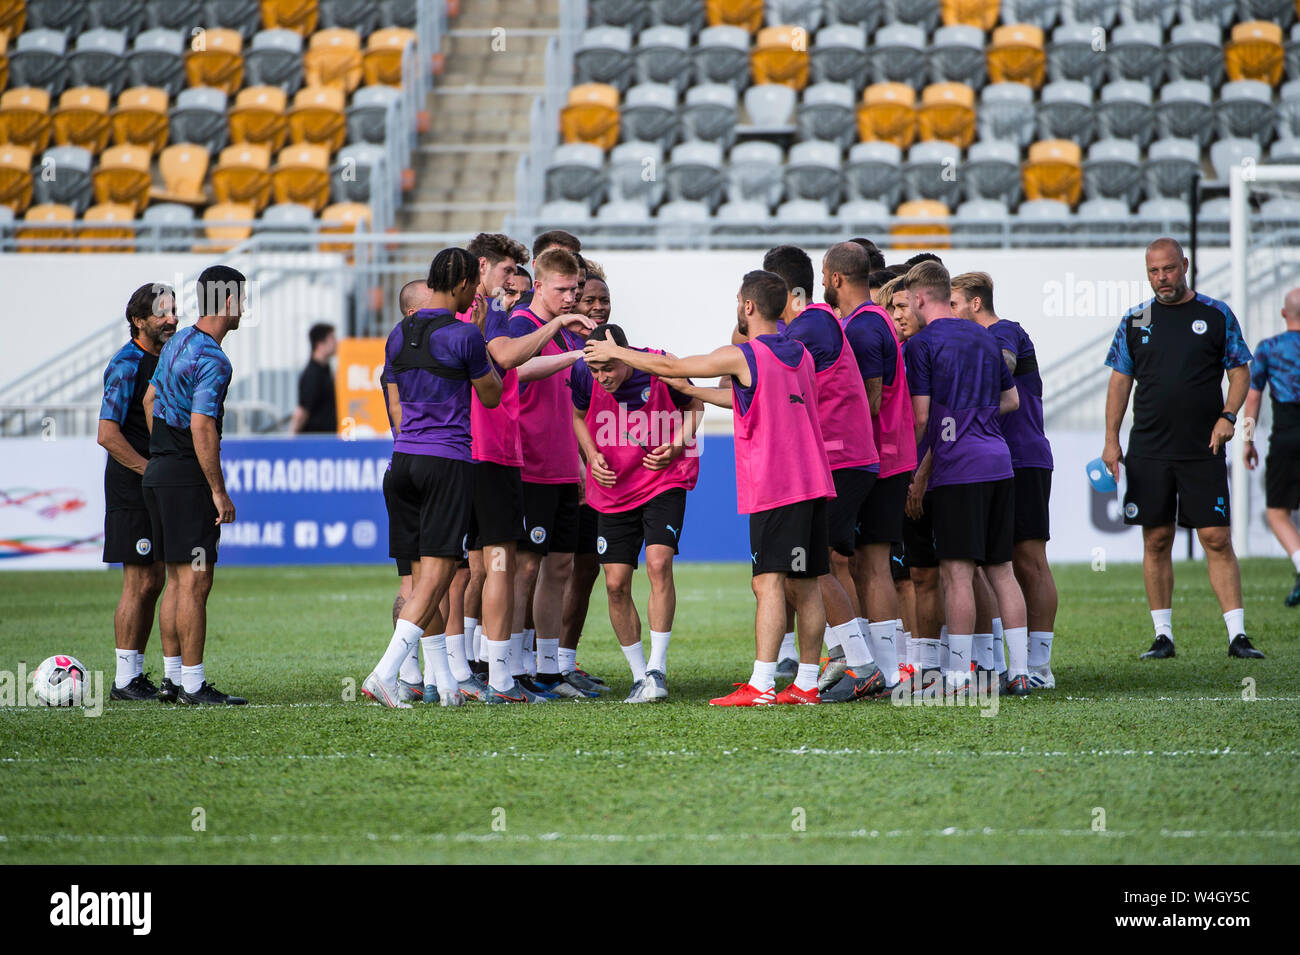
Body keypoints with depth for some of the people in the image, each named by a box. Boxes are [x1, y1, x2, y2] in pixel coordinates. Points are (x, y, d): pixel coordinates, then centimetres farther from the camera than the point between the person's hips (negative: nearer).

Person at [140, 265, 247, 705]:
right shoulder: (212, 361, -18)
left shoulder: (178, 342, 11)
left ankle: (175, 679, 14)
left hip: (159, 471, 10)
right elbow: (201, 427, -23)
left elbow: (150, 398, 21)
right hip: (188, 477, -10)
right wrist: (219, 491, -18)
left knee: (177, 580, 12)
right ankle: (194, 684, -8)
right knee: (195, 582, -8)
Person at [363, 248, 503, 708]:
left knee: (422, 575, 10)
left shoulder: (398, 336, 10)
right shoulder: (464, 336, -10)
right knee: (436, 574, -7)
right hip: (449, 462, -7)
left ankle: (444, 682, 16)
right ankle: (385, 674, -19)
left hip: (405, 459, 7)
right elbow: (492, 396, 3)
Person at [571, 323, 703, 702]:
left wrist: (677, 445, -13)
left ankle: (657, 669, -13)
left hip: (664, 481, -3)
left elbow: (694, 404, 3)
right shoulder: (583, 376, -12)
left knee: (659, 563, -21)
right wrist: (592, 457, -6)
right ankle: (639, 675, 14)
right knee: (616, 584, -1)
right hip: (612, 489, 3)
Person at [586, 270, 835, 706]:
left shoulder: (742, 356, -8)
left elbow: (671, 367, -1)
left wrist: (616, 353, 13)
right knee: (806, 585, 8)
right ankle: (806, 682, 10)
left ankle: (761, 684, -17)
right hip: (813, 484, 8)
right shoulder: (801, 354, 15)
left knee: (769, 583, -11)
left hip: (773, 488, -8)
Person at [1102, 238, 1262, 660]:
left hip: (1204, 450, -2)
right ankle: (1163, 635, 10)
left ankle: (1237, 634, -5)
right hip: (1149, 451, 2)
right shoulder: (1136, 320, 8)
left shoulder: (1217, 315, 4)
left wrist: (1228, 416, -10)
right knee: (1156, 542, 2)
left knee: (1217, 540, -6)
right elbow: (1120, 380, 10)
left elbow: (1240, 371, 7)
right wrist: (1111, 441, 4)